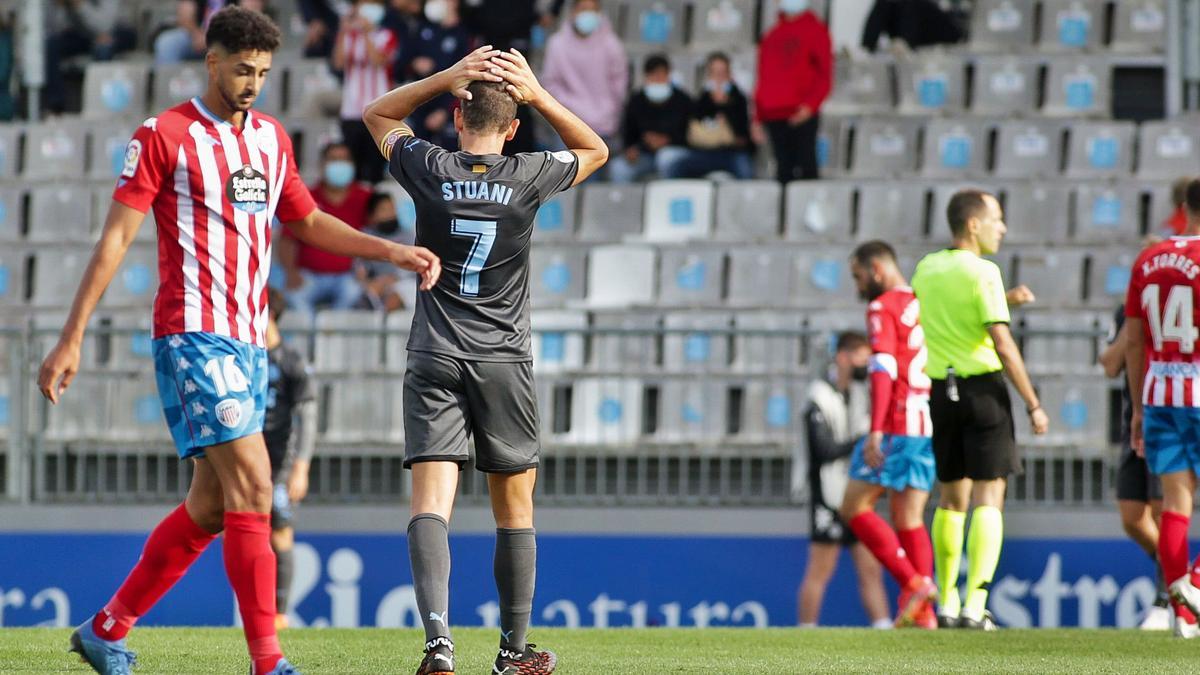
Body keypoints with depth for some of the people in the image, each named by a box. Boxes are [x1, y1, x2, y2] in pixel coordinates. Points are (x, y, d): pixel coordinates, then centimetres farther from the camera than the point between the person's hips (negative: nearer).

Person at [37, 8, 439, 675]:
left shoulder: (271, 138, 15)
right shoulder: (163, 136, -5)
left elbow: (307, 220, 28)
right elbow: (115, 238, -6)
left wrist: (393, 252, 18)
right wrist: (70, 339, -8)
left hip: (248, 340, 8)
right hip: (192, 332, -8)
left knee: (211, 505, 8)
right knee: (250, 481, -17)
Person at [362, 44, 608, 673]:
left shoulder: (430, 170, -3)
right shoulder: (528, 177, -3)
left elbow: (377, 115, 17)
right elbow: (595, 150, 18)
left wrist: (446, 78, 6)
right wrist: (537, 95, 7)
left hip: (434, 361, 0)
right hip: (503, 361, 0)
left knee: (430, 502, -9)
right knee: (514, 508, 12)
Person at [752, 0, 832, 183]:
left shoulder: (815, 30, 1)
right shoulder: (772, 35, 17)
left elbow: (824, 75, -4)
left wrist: (810, 105, -18)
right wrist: (758, 118, 16)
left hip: (802, 116, -5)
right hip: (774, 117, 5)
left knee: (805, 167, -9)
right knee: (783, 169, 4)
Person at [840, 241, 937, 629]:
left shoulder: (883, 308, -6)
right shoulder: (926, 306, 18)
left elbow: (883, 369, -17)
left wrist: (876, 431, -22)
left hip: (898, 426, -8)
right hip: (929, 427, 8)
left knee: (855, 507, -1)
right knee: (909, 518, 9)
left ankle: (913, 583, -13)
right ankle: (923, 610, 1)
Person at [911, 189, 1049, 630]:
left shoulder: (926, 270, 8)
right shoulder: (983, 272, -12)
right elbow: (1003, 345, -17)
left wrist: (1006, 300, 26)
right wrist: (1033, 405, -12)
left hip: (941, 390, 6)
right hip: (984, 388, -6)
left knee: (952, 499, 15)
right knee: (988, 499, -3)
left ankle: (947, 605, 15)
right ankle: (975, 606, -13)